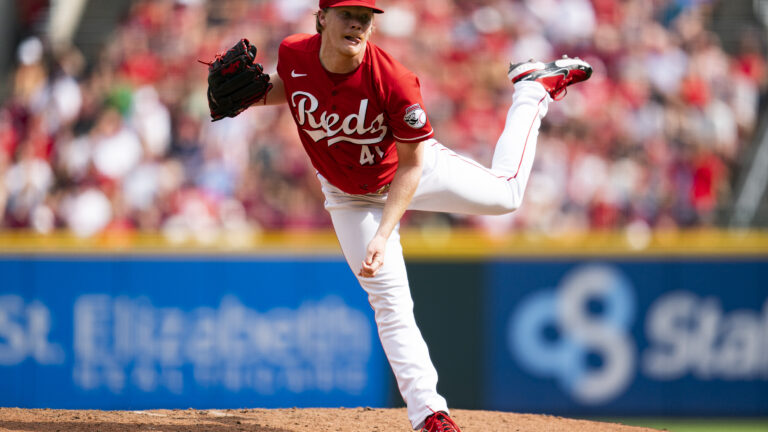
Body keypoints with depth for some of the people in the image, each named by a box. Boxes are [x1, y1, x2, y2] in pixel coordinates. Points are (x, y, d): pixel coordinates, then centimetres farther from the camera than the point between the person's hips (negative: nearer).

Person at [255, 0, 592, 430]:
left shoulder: (394, 81, -36)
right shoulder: (293, 54, -26)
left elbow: (410, 167, -26)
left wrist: (383, 238, -33)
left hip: (417, 167, -2)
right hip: (352, 196, 2)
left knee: (504, 194, 11)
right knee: (389, 298, -4)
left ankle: (534, 89, 32)